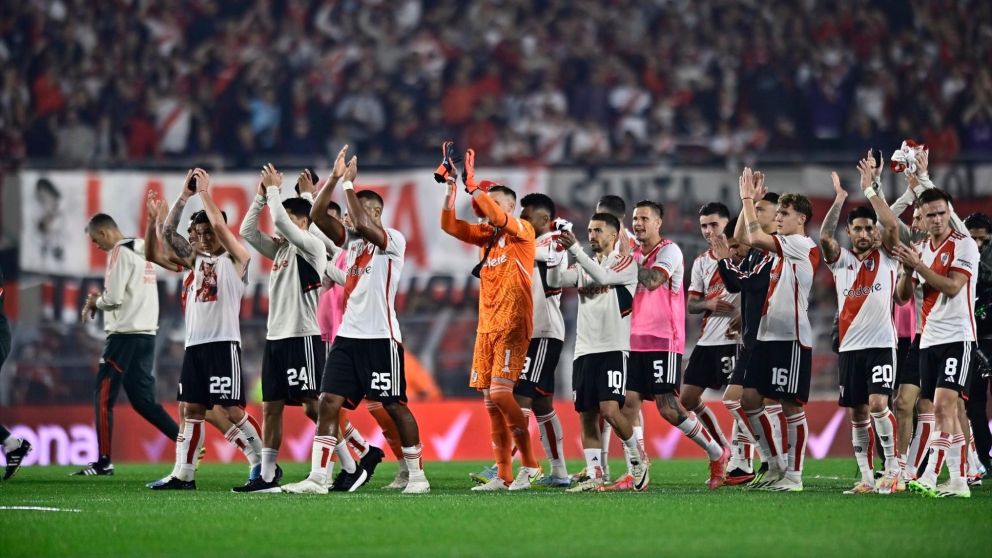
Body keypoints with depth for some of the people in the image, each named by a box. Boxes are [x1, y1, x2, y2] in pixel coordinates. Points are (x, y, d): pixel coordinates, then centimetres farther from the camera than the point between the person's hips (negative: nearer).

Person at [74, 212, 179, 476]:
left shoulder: (120, 253, -11)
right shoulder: (142, 252, 16)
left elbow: (114, 298, -16)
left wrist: (95, 302, 4)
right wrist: (100, 301, 12)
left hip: (125, 335, -9)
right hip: (146, 333, 9)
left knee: (103, 397, -2)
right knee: (142, 399, 12)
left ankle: (103, 462, -2)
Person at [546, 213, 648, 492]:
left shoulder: (626, 264, 0)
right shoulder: (583, 266, 17)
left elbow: (603, 276, -19)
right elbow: (555, 281, 2)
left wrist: (575, 249, -25)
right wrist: (554, 253, -13)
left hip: (613, 348, -6)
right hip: (585, 350, 6)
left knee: (610, 410, -17)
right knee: (587, 415, 2)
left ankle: (637, 457, 4)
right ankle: (594, 475, 5)